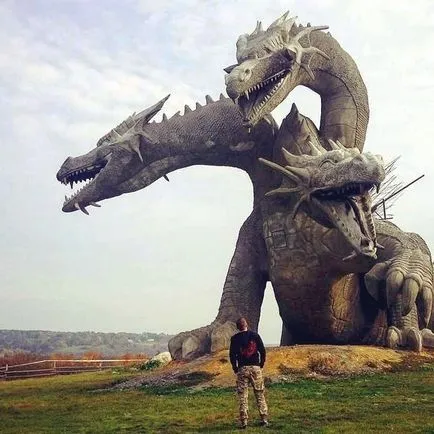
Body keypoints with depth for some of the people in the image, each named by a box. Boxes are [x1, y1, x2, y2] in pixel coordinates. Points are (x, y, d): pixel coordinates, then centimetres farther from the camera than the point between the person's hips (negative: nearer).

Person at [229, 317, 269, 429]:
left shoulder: (235, 338, 0)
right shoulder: (255, 335, 3)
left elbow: (232, 354, -1)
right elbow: (262, 351, 2)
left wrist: (235, 368, 9)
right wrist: (261, 365, 13)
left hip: (242, 369, -1)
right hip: (256, 368, 1)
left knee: (243, 396, 2)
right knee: (260, 394, 8)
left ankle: (244, 421, -2)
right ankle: (264, 419, 7)